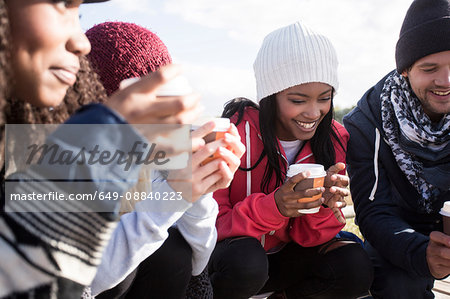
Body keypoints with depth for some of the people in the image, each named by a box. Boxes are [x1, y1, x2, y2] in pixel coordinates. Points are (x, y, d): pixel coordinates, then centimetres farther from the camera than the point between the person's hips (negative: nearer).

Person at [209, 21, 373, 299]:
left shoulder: (335, 140, -8)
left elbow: (308, 237, -5)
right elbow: (210, 224, -18)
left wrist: (324, 205, -28)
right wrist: (273, 207, -35)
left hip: (289, 254, 4)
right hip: (234, 254, -3)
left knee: (356, 267, -22)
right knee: (244, 260, -36)